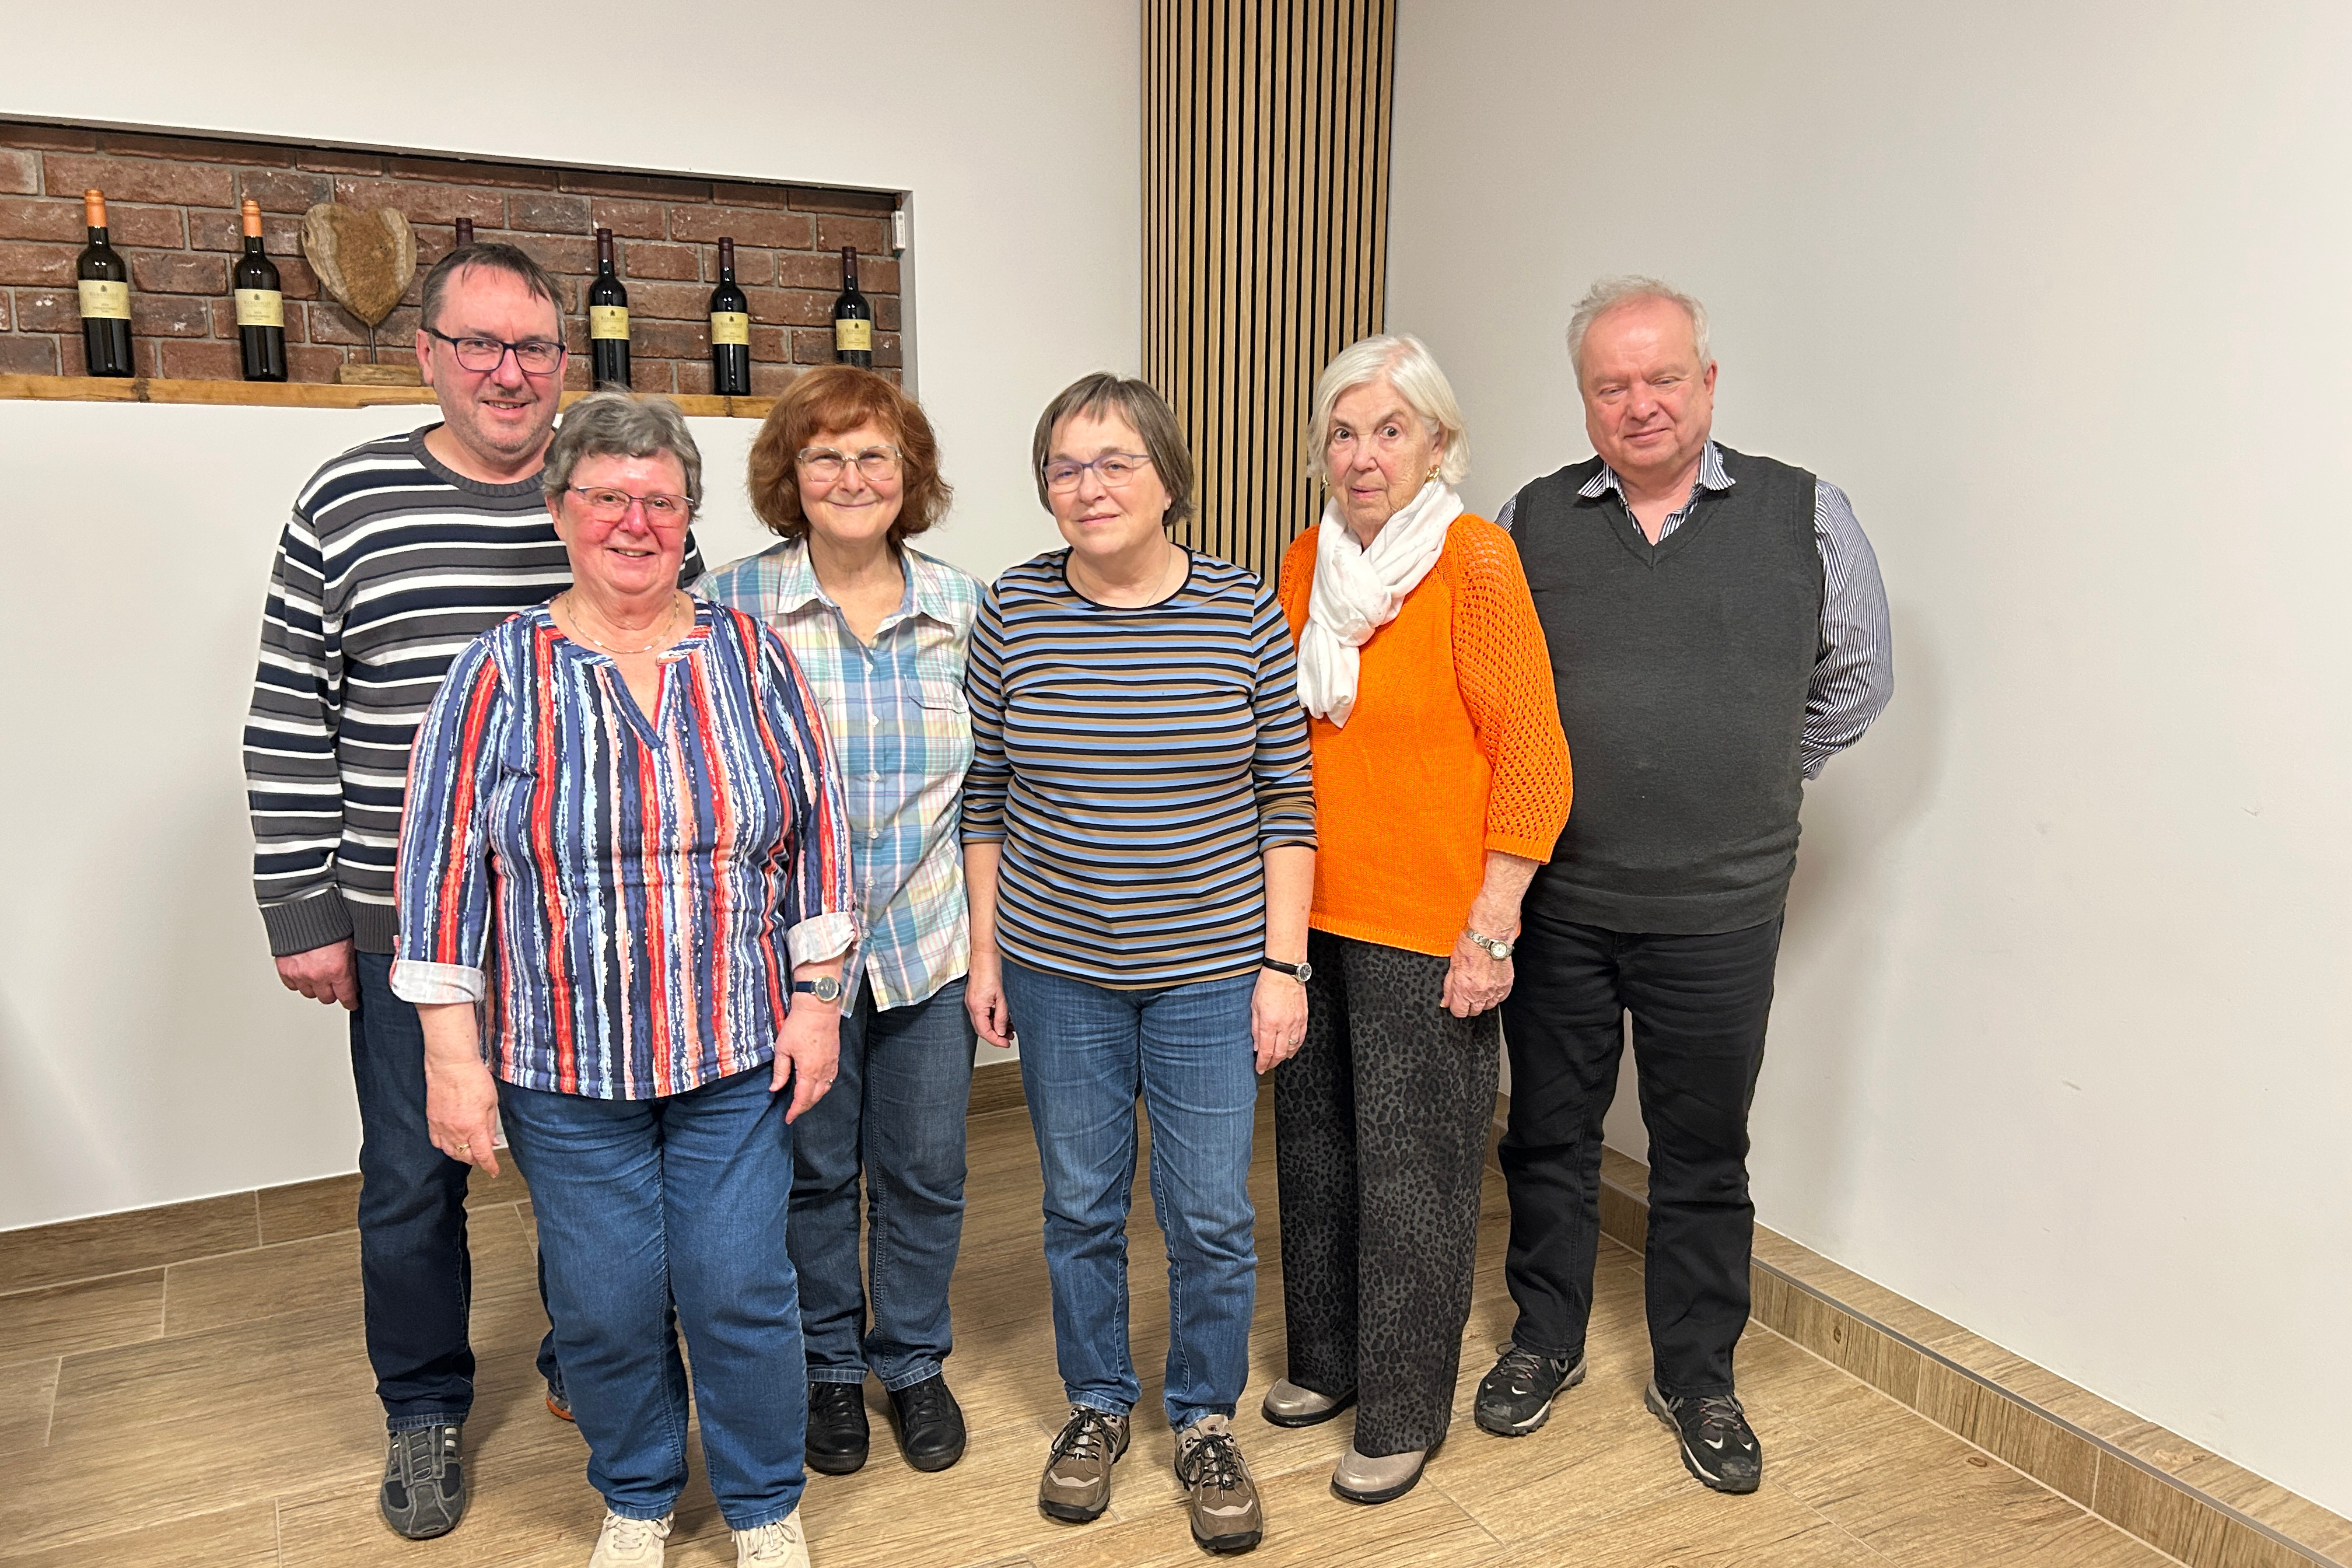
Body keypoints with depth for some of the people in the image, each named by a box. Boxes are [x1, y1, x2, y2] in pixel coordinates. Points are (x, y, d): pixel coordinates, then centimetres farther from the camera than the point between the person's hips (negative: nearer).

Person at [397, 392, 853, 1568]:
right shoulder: (500, 671, -4)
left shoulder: (749, 656, 1)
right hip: (567, 1066, 0)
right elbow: (443, 865, -4)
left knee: (741, 1290, 7)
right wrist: (452, 1054, -6)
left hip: (738, 1053, 1)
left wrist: (817, 995, 0)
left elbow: (817, 829, 4)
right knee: (606, 1304, 11)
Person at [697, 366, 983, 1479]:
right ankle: (829, 1368, 36)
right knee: (813, 1168, 13)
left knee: (926, 1168, 12)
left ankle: (913, 1364, 35)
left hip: (930, 940, 2)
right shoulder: (732, 604, -6)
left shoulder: (961, 607, 2)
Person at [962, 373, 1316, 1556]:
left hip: (1210, 968, -1)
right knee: (1080, 1204, 15)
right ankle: (1097, 1404, 38)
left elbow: (1287, 799, -3)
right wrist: (985, 952, 3)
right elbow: (984, 795, 4)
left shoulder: (1244, 614, -6)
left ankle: (1206, 1420, 32)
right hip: (1057, 969, 1)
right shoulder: (1012, 612, -3)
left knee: (1212, 1217, 8)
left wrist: (1283, 966, -6)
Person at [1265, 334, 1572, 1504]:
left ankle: (1404, 1414, 25)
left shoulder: (1476, 562, -12)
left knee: (1411, 1172, 6)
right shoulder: (1307, 563, 7)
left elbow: (1533, 758, -13)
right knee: (1316, 1145, 17)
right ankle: (1327, 1359, 38)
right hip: (1310, 914, 6)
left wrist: (1491, 931, -14)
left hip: (1426, 929, -6)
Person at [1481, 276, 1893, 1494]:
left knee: (1703, 1154, 12)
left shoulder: (1805, 514, -1)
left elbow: (1856, 680, 11)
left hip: (1719, 909, -1)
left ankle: (1697, 1378, 32)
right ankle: (1545, 1342, 35)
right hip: (1554, 900, 1)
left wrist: (1750, 784, 9)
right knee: (1549, 1133, 14)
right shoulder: (1530, 521, 2)